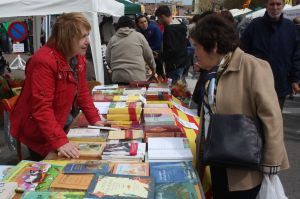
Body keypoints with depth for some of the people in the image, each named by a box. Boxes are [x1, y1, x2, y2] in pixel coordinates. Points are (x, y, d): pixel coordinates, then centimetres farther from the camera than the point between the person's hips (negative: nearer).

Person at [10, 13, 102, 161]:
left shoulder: (78, 58, -1)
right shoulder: (44, 61, -28)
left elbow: (82, 93, 7)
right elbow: (41, 108, -34)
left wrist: (95, 121, -1)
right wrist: (60, 141, -40)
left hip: (59, 124, 8)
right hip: (37, 132, -8)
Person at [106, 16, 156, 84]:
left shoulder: (112, 39, 11)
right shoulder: (138, 36, 6)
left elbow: (108, 60, 13)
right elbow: (149, 56, 12)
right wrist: (153, 67, 29)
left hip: (117, 78, 2)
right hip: (137, 78, -2)